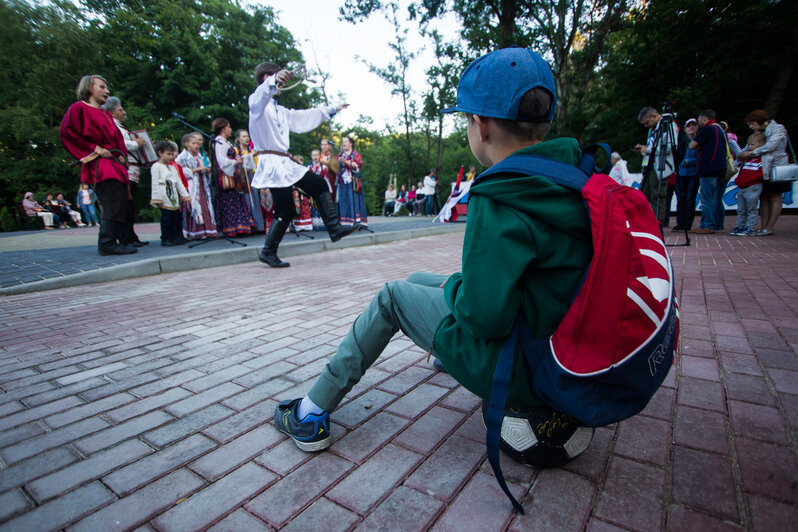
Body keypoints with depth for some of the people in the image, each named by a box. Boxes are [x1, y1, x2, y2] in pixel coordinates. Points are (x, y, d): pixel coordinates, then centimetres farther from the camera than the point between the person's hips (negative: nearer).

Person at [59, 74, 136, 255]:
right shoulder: (79, 108, 3)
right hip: (100, 164, -8)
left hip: (115, 164, 8)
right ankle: (107, 243, -14)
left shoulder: (106, 114, 26)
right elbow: (66, 132, -8)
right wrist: (94, 148, -13)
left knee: (122, 204, 4)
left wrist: (122, 155, 10)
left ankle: (119, 241, 9)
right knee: (113, 203, -17)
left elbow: (117, 137, 30)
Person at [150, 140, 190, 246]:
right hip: (165, 197, -7)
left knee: (176, 216, 7)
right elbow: (155, 183, -8)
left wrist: (185, 195, 15)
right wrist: (157, 198, -14)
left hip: (174, 196, 7)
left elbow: (179, 182, 21)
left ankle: (178, 237, 13)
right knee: (166, 216, -6)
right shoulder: (156, 166, -2)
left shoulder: (173, 167, 20)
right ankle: (165, 239, 0)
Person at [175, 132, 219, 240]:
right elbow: (183, 172, -13)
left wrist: (207, 170, 3)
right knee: (194, 208, -7)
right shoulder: (183, 157, -3)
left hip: (202, 185, 6)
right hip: (191, 187, -6)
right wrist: (197, 169, -15)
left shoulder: (199, 156, 18)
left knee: (205, 208, 3)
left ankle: (207, 230, 7)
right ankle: (195, 233, -3)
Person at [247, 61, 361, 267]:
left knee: (319, 184, 5)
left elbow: (303, 117, 30)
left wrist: (332, 110, 36)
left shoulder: (278, 110, 24)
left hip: (285, 163, 9)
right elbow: (261, 96, -29)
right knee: (286, 211, -7)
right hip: (272, 163, -9)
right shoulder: (257, 101, -3)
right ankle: (268, 252, 8)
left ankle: (334, 229, 6)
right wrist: (274, 80, -50)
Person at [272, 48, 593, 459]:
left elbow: (484, 315, -30)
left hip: (516, 373, -8)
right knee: (420, 280, 19)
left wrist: (455, 286, -8)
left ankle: (312, 413, 16)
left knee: (394, 295, 4)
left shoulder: (498, 204, -28)